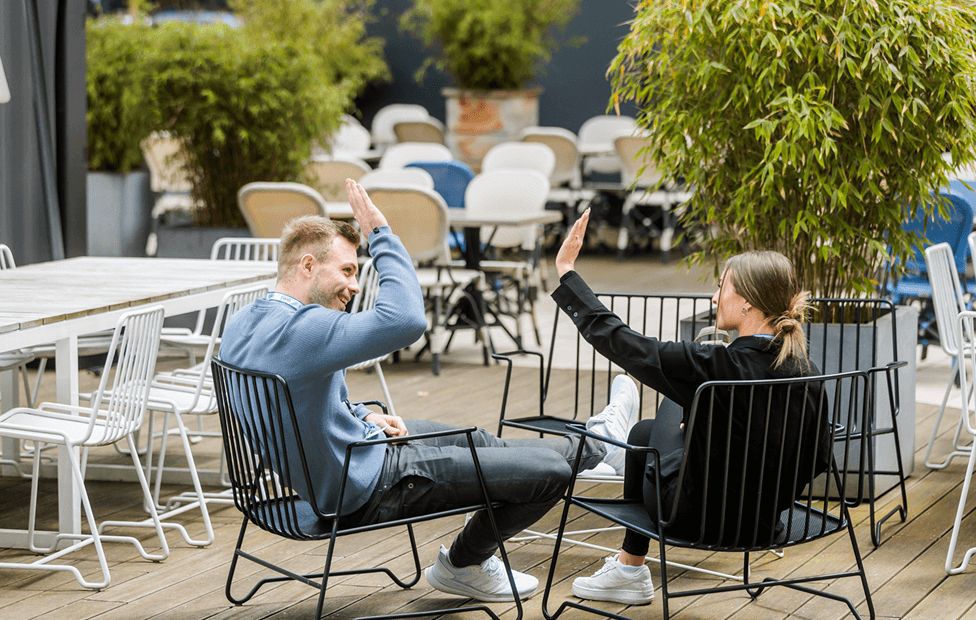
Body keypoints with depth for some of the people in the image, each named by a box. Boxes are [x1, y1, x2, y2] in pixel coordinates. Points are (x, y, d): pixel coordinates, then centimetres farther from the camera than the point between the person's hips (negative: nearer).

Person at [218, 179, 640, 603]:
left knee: (475, 441, 28)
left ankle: (592, 445, 47)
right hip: (366, 492, -11)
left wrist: (361, 416, 8)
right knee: (549, 471, -2)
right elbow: (407, 320, -40)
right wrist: (380, 232, -29)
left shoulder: (239, 326, -1)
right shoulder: (303, 330, -32)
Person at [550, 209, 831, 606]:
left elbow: (621, 343, -20)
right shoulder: (806, 373, -12)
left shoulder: (717, 365, -28)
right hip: (766, 519, 6)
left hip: (700, 520, -6)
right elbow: (818, 457, 0)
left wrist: (567, 270, -10)